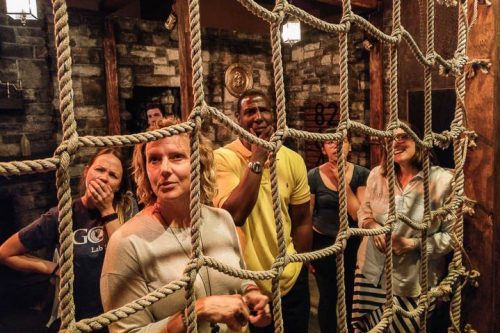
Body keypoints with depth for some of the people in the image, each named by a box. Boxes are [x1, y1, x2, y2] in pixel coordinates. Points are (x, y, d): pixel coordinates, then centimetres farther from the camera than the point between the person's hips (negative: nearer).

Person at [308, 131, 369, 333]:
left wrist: (344, 183, -19)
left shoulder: (361, 174, -7)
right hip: (322, 244, -1)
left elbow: (360, 215, -13)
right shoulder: (313, 176, -9)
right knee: (327, 298, 13)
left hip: (352, 244, 1)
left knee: (351, 299, 13)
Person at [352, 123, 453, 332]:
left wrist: (414, 244, -21)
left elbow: (451, 234, -9)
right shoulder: (377, 175, 0)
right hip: (372, 272, 4)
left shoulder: (442, 180, -13)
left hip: (414, 280, -3)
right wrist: (372, 225, -11)